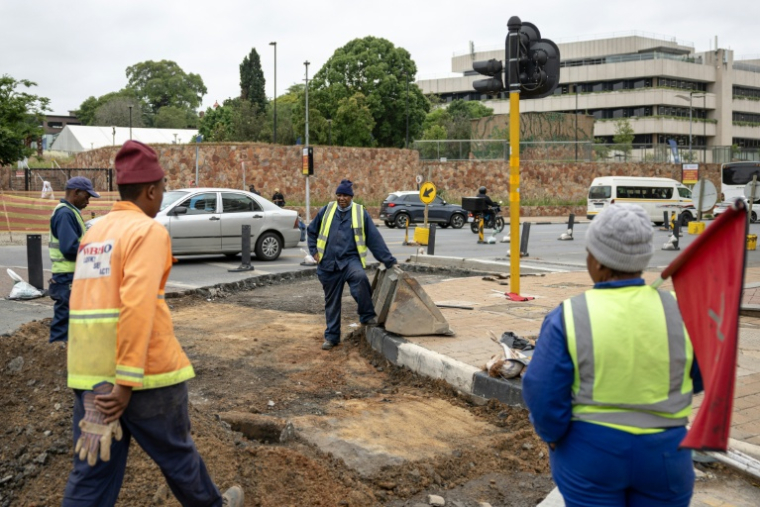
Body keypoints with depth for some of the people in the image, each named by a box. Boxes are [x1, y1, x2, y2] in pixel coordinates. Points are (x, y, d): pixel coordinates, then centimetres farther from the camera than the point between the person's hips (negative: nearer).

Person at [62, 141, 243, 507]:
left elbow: (88, 301, 16)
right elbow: (138, 305, -22)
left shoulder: (95, 232, 14)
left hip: (89, 371, 7)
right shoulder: (148, 231, -11)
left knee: (92, 470, 9)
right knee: (176, 453, 15)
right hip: (142, 369, -7)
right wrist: (127, 380, -23)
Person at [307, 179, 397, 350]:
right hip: (328, 264, 2)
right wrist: (314, 251, 8)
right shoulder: (326, 211, 5)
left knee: (360, 278, -34)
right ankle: (331, 336, 23)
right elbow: (311, 230, 19)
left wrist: (389, 261, -1)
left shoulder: (360, 213, 1)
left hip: (350, 260, -2)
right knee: (331, 300, 8)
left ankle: (367, 316, -19)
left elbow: (374, 238, 1)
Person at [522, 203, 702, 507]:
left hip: (589, 452, -1)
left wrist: (553, 435, 6)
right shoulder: (678, 310, -10)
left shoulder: (568, 317, -16)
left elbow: (543, 394, -13)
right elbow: (702, 377, 4)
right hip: (663, 454, 2)